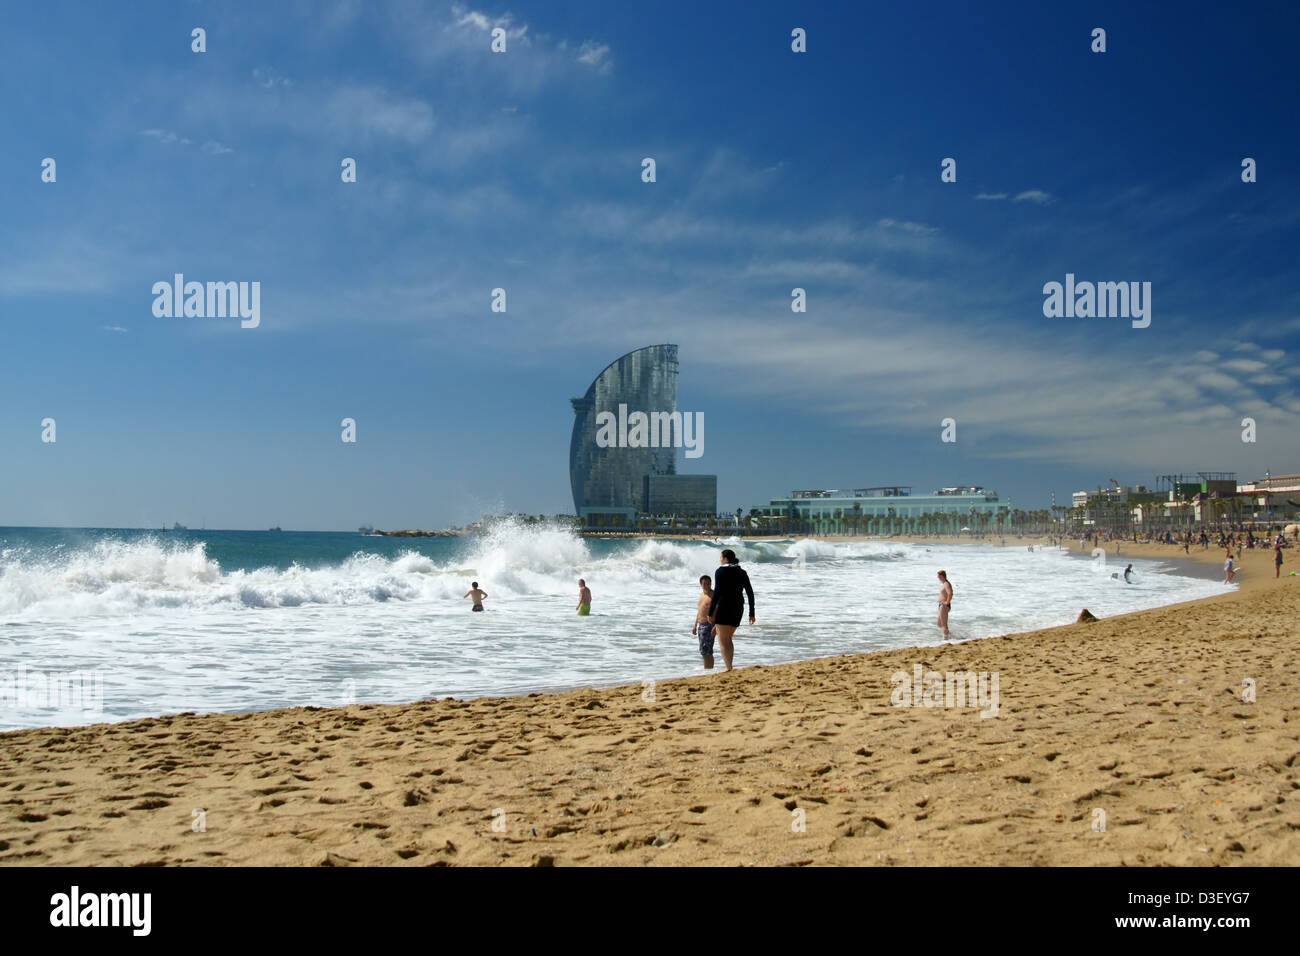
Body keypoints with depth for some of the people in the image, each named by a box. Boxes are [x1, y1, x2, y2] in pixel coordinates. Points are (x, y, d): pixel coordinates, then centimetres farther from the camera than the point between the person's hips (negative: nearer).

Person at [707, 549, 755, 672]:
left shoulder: (720, 572, -5)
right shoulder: (742, 573, 11)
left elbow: (717, 592, -13)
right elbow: (750, 593, 8)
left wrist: (710, 613, -11)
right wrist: (751, 613, 12)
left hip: (724, 606, -6)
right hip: (738, 608, 6)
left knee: (723, 641, -5)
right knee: (727, 638, 21)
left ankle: (729, 668, -17)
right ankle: (729, 666, 18)